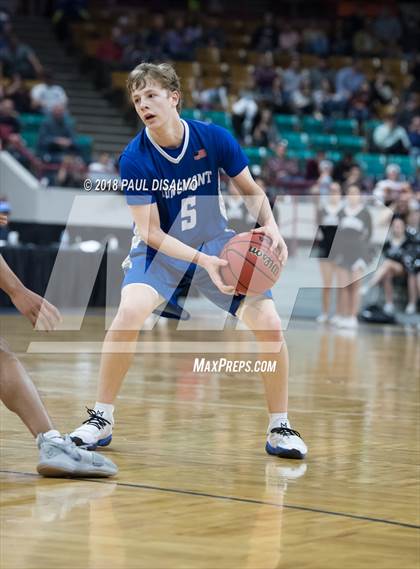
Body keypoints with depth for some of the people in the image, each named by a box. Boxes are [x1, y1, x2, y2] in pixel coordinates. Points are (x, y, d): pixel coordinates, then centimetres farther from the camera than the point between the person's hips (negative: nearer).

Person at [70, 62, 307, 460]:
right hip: (160, 249, -2)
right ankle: (100, 420, -13)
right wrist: (203, 260, -33)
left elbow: (250, 190, 1)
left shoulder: (215, 139, -15)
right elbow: (151, 232, -19)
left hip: (215, 243, 2)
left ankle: (279, 428, 5)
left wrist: (270, 226, -19)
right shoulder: (134, 159, -20)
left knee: (268, 323, -13)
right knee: (130, 311, -30)